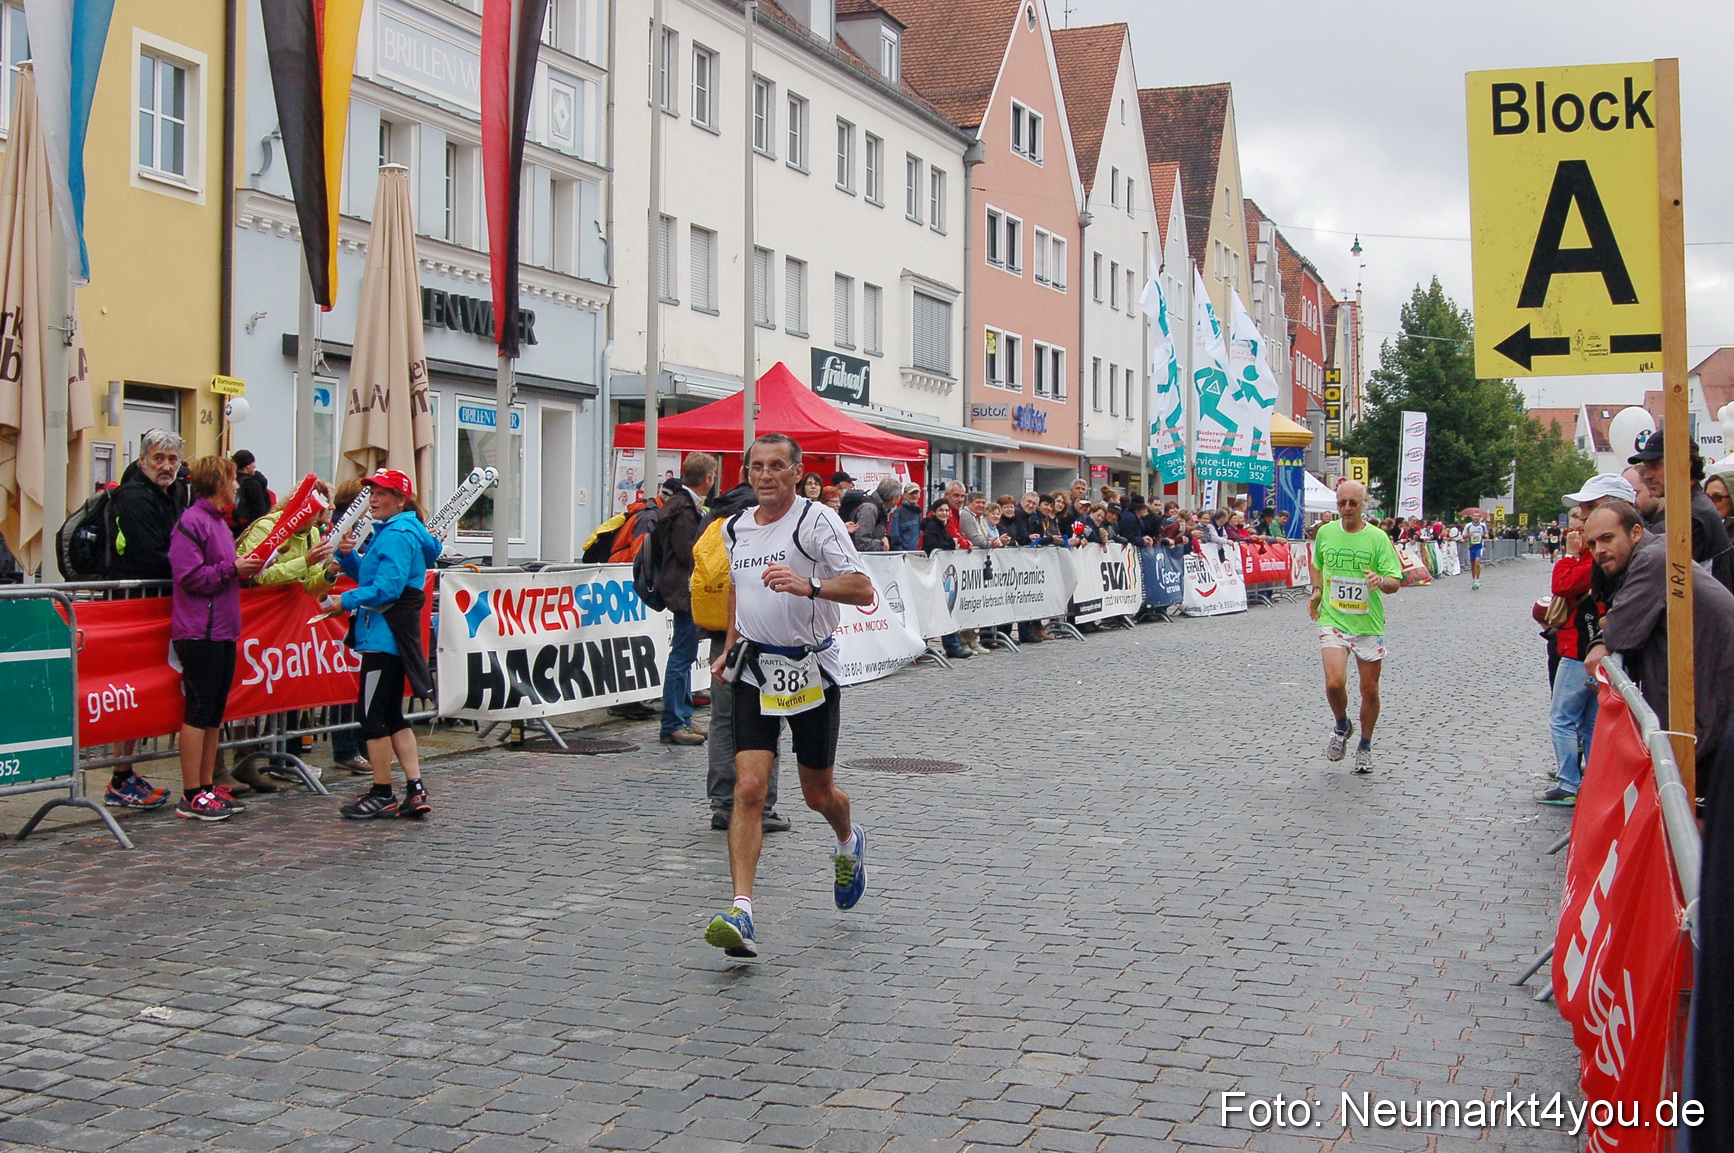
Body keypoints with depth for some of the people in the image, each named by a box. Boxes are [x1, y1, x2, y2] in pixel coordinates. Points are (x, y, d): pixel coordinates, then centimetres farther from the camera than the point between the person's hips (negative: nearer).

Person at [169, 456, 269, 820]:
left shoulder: (219, 522, 19)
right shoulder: (191, 523, -11)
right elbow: (190, 576, -18)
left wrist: (248, 567, 5)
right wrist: (233, 568, -15)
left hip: (223, 631, 10)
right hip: (199, 632, -10)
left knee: (214, 712, 12)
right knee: (198, 711, -6)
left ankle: (207, 788, 19)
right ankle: (191, 797, -2)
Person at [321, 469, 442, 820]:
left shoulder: (398, 535, -14)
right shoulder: (387, 532, 18)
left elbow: (386, 588, -22)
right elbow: (367, 576, 22)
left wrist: (344, 602, -15)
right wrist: (348, 556, 5)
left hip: (385, 635, -11)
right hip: (389, 635, 11)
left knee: (373, 714, -3)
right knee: (391, 715, 13)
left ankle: (382, 796, 4)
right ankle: (415, 791, 13)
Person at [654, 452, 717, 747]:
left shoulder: (680, 503, 15)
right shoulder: (685, 509, -17)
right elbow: (688, 552, -21)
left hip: (683, 588, 11)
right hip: (686, 590, -11)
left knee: (684, 655, 16)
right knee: (682, 655, -7)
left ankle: (683, 719, 23)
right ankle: (672, 725, -2)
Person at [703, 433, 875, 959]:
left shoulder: (817, 520, -11)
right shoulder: (735, 528, 8)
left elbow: (862, 589, -18)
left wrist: (808, 586, -34)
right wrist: (731, 649, 22)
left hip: (812, 672, -3)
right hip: (755, 673, 3)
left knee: (818, 793, 12)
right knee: (748, 788, -12)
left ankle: (849, 842, 48)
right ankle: (740, 915, -16)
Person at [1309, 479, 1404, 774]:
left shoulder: (1377, 538, -5)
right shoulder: (1325, 532, 4)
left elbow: (1395, 581, -8)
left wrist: (1382, 581, -30)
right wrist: (1317, 592, 8)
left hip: (1369, 625, 0)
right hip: (1333, 620, 0)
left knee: (1370, 691, 7)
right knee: (1334, 683, -18)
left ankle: (1365, 747, 29)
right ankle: (1341, 726, 14)